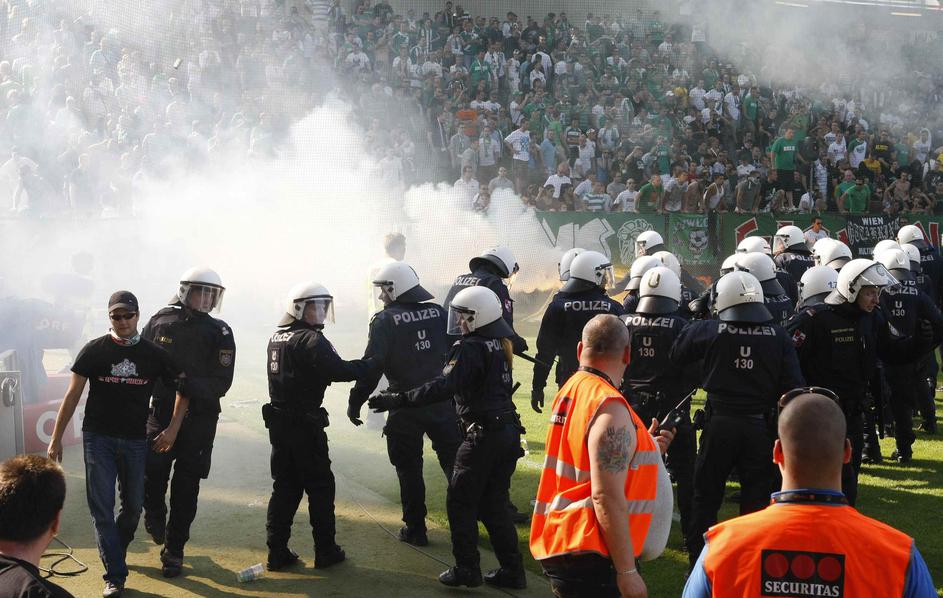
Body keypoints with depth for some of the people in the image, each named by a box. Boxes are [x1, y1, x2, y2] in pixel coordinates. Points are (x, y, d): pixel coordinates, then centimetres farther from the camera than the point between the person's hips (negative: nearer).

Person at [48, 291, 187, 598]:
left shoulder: (154, 354, 2)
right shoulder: (94, 351, -2)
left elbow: (182, 390, 10)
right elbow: (73, 395, 0)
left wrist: (173, 428, -2)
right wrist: (56, 439, -2)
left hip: (136, 440, 2)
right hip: (98, 438, -2)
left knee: (133, 506, 11)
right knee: (102, 509, -6)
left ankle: (115, 553, 36)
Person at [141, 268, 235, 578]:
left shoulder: (219, 332, 0)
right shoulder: (160, 322, 3)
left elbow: (221, 383, -6)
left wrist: (187, 385, -18)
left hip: (199, 419, 0)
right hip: (160, 412, 0)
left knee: (186, 487, 3)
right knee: (151, 474, -12)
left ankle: (173, 551, 17)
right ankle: (155, 517, 23)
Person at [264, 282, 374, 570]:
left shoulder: (276, 338, 12)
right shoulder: (311, 340, -15)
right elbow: (339, 371, -25)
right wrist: (367, 365, -12)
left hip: (278, 423, 8)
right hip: (305, 425, -8)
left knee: (285, 486, 12)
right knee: (320, 487, 4)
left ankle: (277, 551, 11)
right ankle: (325, 551, 9)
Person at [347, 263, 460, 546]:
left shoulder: (385, 321, -11)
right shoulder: (438, 313, 2)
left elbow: (372, 367, -15)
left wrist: (355, 403, -8)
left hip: (406, 407, -3)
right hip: (443, 402, 4)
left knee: (409, 470, 9)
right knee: (454, 462, 15)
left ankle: (415, 528, 13)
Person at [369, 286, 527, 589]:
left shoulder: (469, 348, -16)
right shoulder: (500, 343, 10)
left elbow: (444, 386, -27)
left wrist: (398, 400, -29)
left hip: (482, 435, -8)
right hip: (508, 432, 8)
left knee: (460, 502, 4)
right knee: (494, 504, 15)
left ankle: (466, 568, 6)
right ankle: (512, 570, 15)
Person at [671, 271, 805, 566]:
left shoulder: (709, 331, -10)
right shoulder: (777, 335, -5)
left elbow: (677, 356, 4)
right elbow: (793, 384, -5)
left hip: (719, 424, -1)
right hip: (759, 426, 1)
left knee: (706, 497, 12)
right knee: (756, 498, 12)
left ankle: (697, 559, 17)